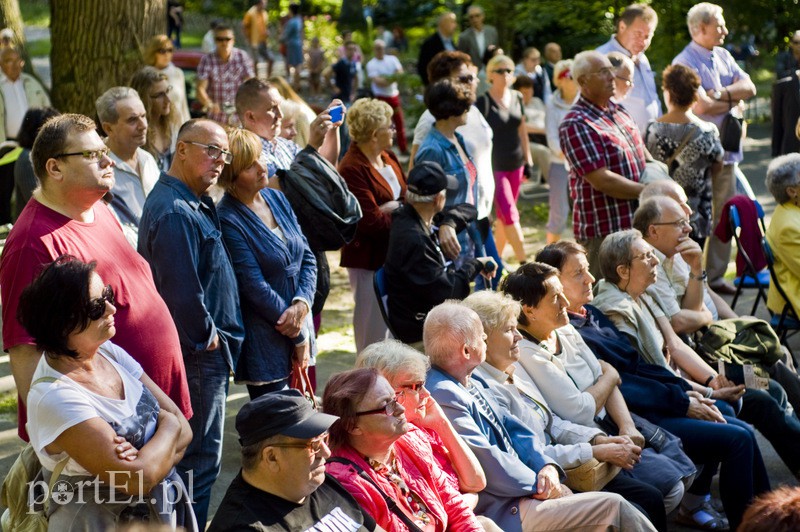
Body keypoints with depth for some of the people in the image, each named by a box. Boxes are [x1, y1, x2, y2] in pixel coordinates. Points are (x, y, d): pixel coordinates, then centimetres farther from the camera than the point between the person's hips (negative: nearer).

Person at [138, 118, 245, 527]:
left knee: (199, 458, 20)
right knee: (199, 461, -2)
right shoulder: (175, 212, -23)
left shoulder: (193, 204, 11)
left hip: (204, 352, 11)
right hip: (198, 355, -11)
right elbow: (181, 292, -27)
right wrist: (207, 336, -13)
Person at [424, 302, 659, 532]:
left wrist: (546, 466, -4)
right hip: (502, 512, -9)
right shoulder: (443, 396, -20)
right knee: (613, 507, -11)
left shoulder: (472, 383, 12)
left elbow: (514, 429, 14)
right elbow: (490, 465, -21)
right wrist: (540, 484, -9)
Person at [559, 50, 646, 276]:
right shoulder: (576, 125, -14)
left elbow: (641, 156, 25)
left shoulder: (619, 112, 13)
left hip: (636, 223, 8)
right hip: (603, 231, -8)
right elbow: (602, 180, -21)